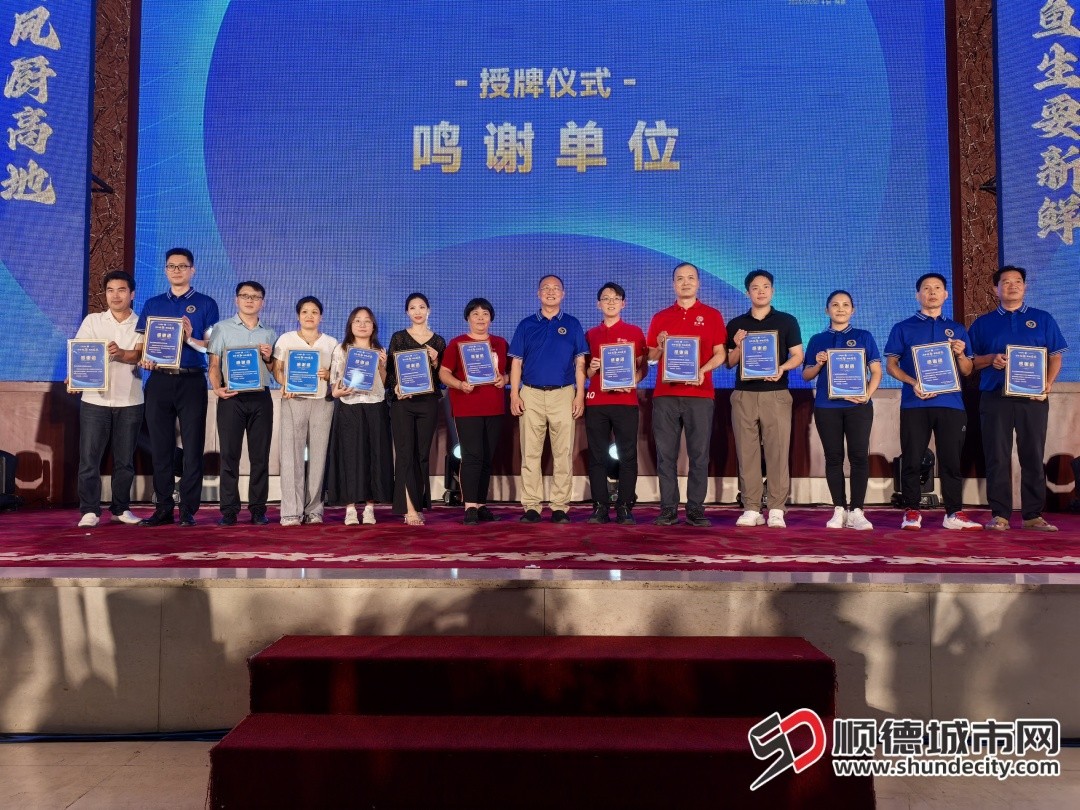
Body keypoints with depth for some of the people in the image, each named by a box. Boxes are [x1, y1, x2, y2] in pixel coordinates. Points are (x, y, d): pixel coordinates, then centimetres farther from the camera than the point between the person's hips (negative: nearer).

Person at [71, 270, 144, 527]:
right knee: (89, 457, -3)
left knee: (124, 460, 6)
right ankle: (90, 511, 4)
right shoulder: (92, 321, 9)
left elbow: (141, 355, -10)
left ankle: (121, 508, 17)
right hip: (95, 399, 0)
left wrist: (121, 353, -30)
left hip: (129, 402, 0)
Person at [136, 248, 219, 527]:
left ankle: (188, 509, 2)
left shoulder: (206, 304, 7)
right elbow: (142, 344, 13)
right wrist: (144, 359, -8)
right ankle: (163, 508, 12)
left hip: (192, 381, -3)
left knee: (192, 447, -3)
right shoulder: (153, 304, 16)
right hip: (159, 381, 3)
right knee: (160, 447, 5)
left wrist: (190, 339, -17)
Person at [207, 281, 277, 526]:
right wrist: (217, 388, -15)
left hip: (260, 398, 2)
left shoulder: (269, 334, 15)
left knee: (260, 455, 2)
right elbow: (214, 364, 1)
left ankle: (258, 509, 8)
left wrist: (268, 358, -3)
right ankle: (229, 510, 3)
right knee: (229, 454, -2)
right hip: (231, 397, -2)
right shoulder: (222, 329, 8)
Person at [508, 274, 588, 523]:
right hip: (531, 394, 1)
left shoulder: (572, 324, 10)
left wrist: (580, 395, -2)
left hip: (563, 394, 0)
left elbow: (580, 363, 7)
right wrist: (514, 394, -1)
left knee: (563, 453, -1)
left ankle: (560, 507, 5)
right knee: (530, 453, 0)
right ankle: (531, 506, 5)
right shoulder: (526, 325, 11)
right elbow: (516, 362, 9)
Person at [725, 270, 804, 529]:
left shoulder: (787, 321, 8)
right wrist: (738, 347, -8)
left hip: (776, 394, -1)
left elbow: (798, 356, 4)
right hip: (743, 394, 2)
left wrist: (781, 368, -16)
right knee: (747, 452, -1)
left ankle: (776, 510, -1)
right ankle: (751, 509, 3)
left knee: (778, 452, -4)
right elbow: (729, 363, 11)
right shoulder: (735, 325, 12)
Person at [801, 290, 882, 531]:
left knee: (859, 456, -5)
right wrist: (818, 363, -8)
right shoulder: (817, 340, 13)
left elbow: (876, 371, 5)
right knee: (833, 457, 2)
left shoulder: (864, 337, 10)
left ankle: (856, 511, -1)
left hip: (857, 405, -1)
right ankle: (839, 510, 8)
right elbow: (807, 375, 13)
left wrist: (867, 394, -11)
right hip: (826, 405, 1)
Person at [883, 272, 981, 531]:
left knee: (951, 460, 2)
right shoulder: (903, 328, 11)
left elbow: (967, 372, 16)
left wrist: (960, 355, -6)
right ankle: (911, 512, 7)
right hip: (915, 404, -2)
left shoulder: (957, 330, 17)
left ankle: (954, 513, 8)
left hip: (951, 403, 2)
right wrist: (913, 383, -12)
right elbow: (891, 364, 5)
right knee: (912, 460, -1)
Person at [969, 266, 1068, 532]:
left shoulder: (1043, 319, 12)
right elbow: (970, 360, 11)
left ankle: (1033, 515, 8)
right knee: (997, 458, -1)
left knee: (1033, 457, 2)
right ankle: (999, 515, 3)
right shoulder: (983, 323, 12)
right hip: (995, 398, 0)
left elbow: (1055, 356, 10)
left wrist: (1048, 383, -7)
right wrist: (990, 360, -9)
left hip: (1033, 399, 1)